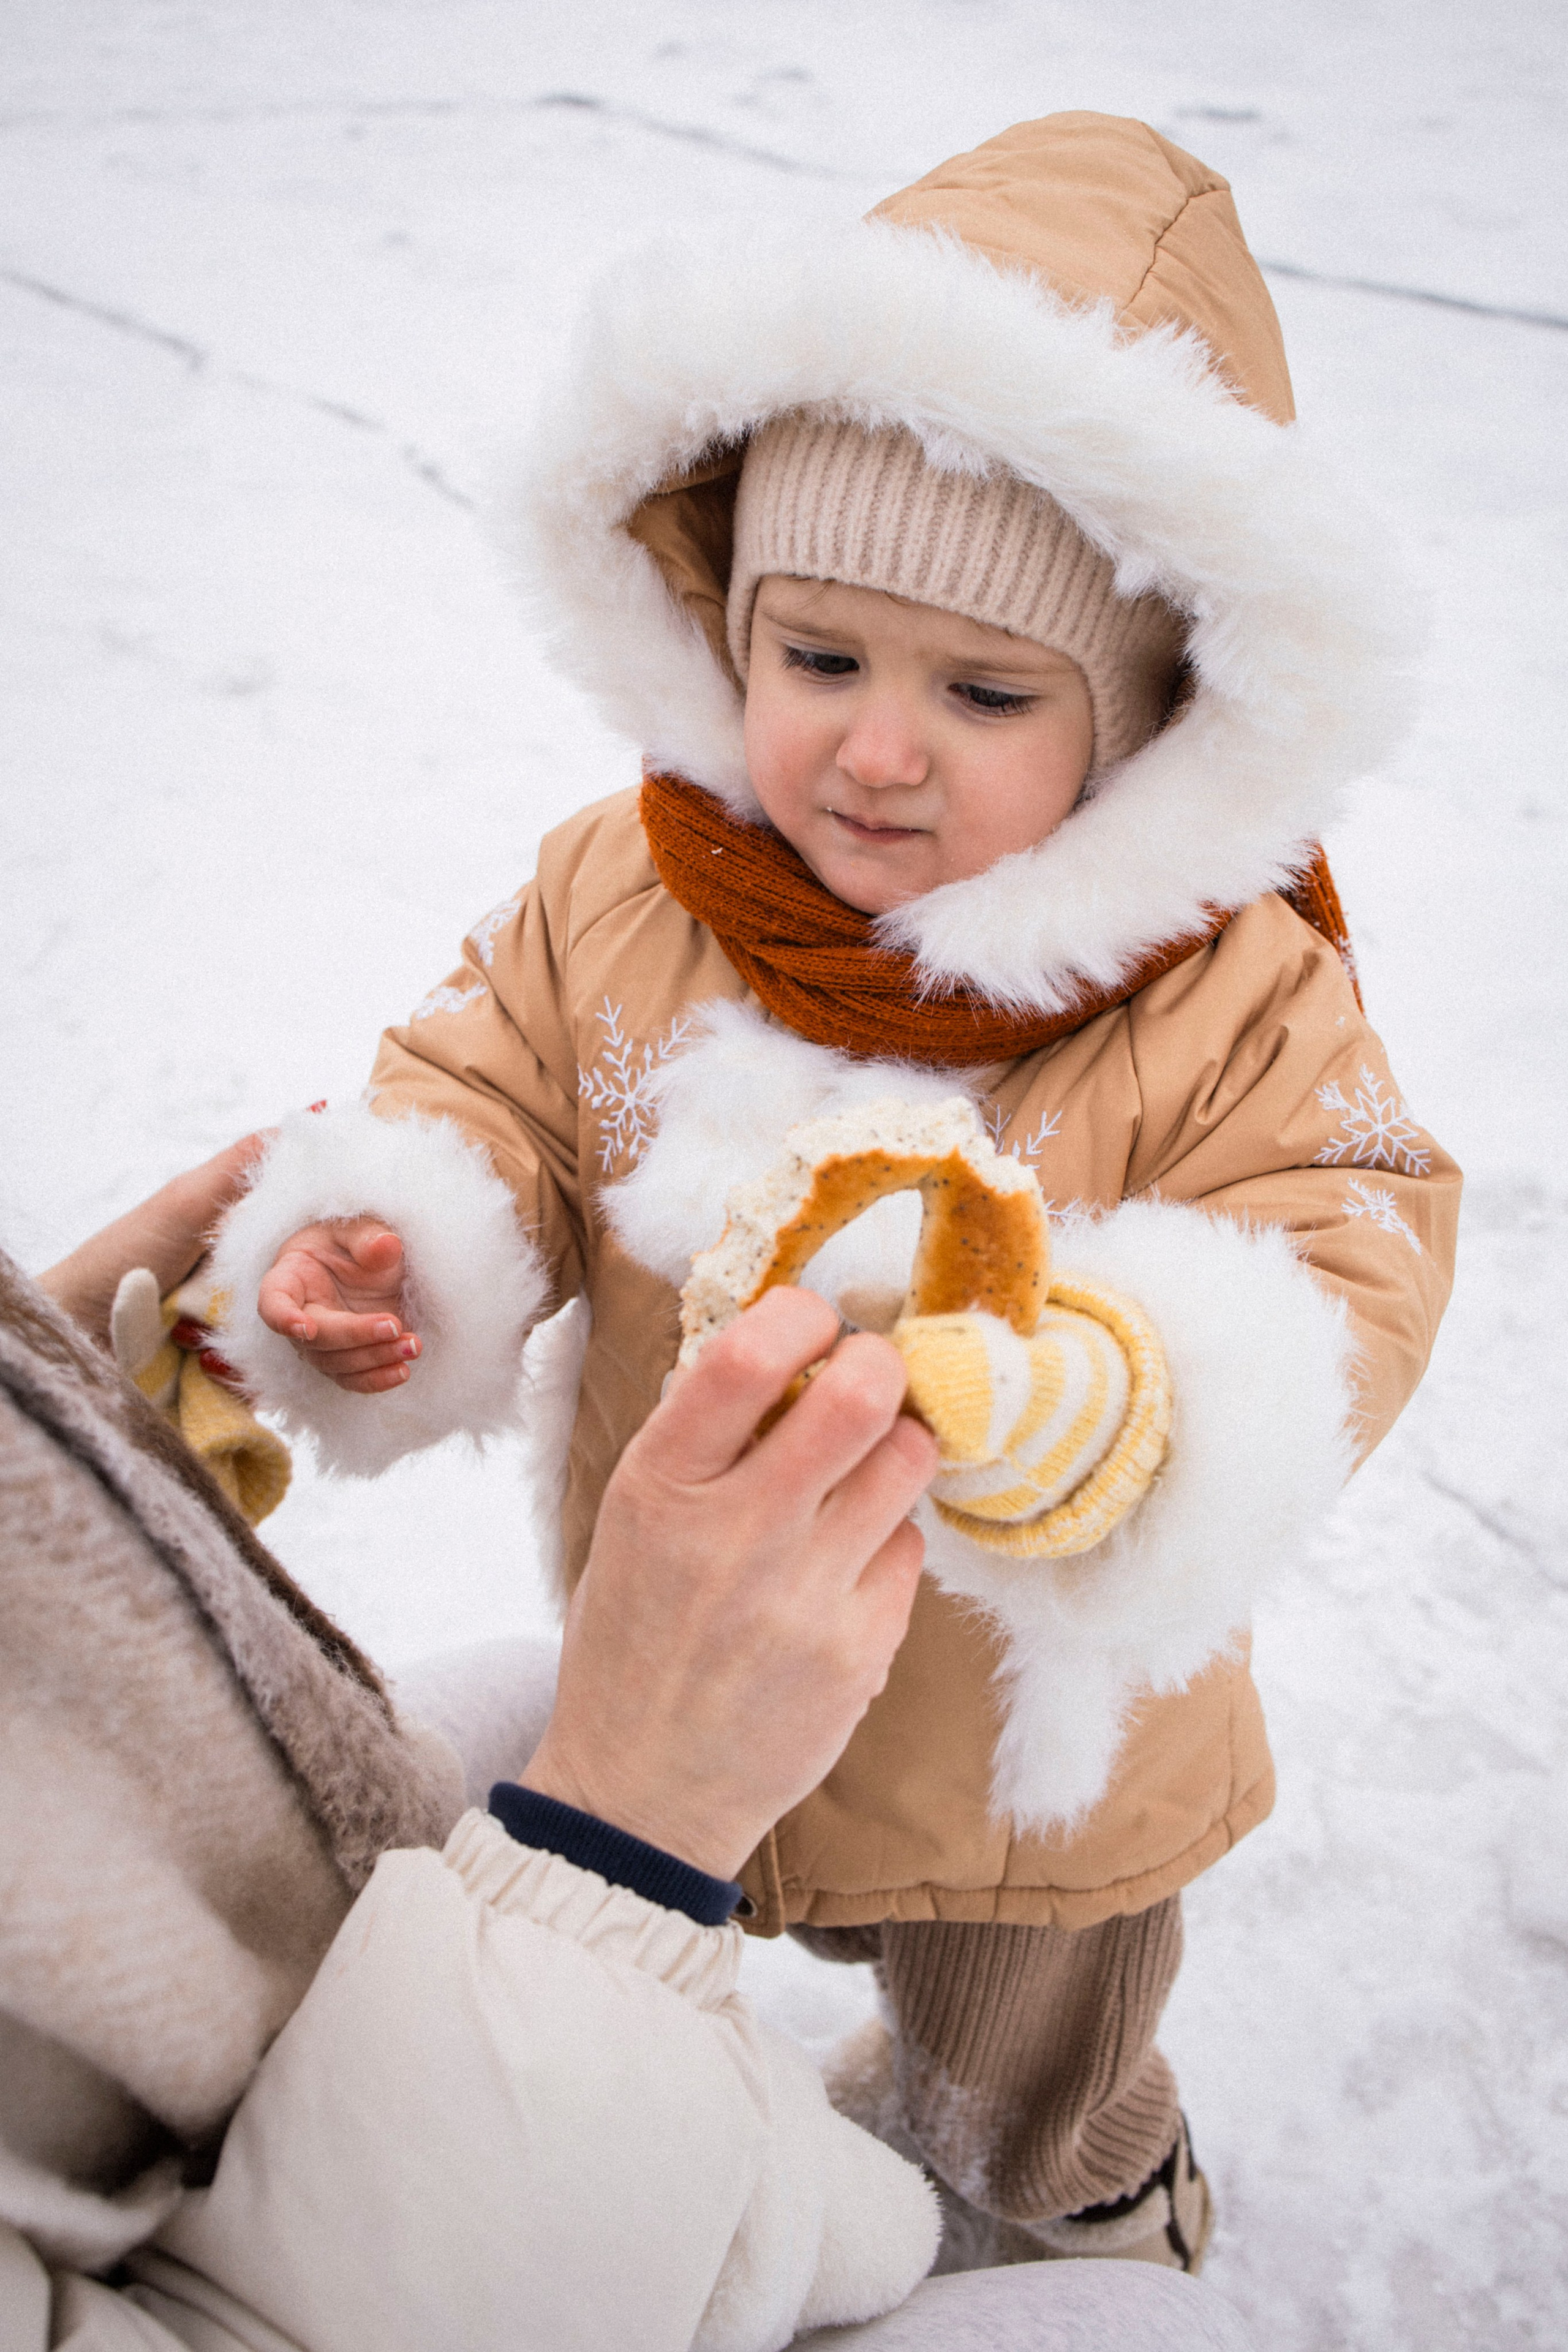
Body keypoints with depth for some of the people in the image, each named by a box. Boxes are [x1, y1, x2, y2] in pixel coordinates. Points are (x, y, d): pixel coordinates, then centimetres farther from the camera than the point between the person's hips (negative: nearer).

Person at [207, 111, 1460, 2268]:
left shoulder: (1232, 999, -25)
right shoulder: (617, 896, -16)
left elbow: (1347, 1265, -27)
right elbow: (488, 1095, -5)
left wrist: (1133, 1402, -49)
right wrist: (388, 1252, -27)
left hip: (1024, 1765, -2)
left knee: (1029, 2123, 30)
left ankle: (1074, 2219, 67)